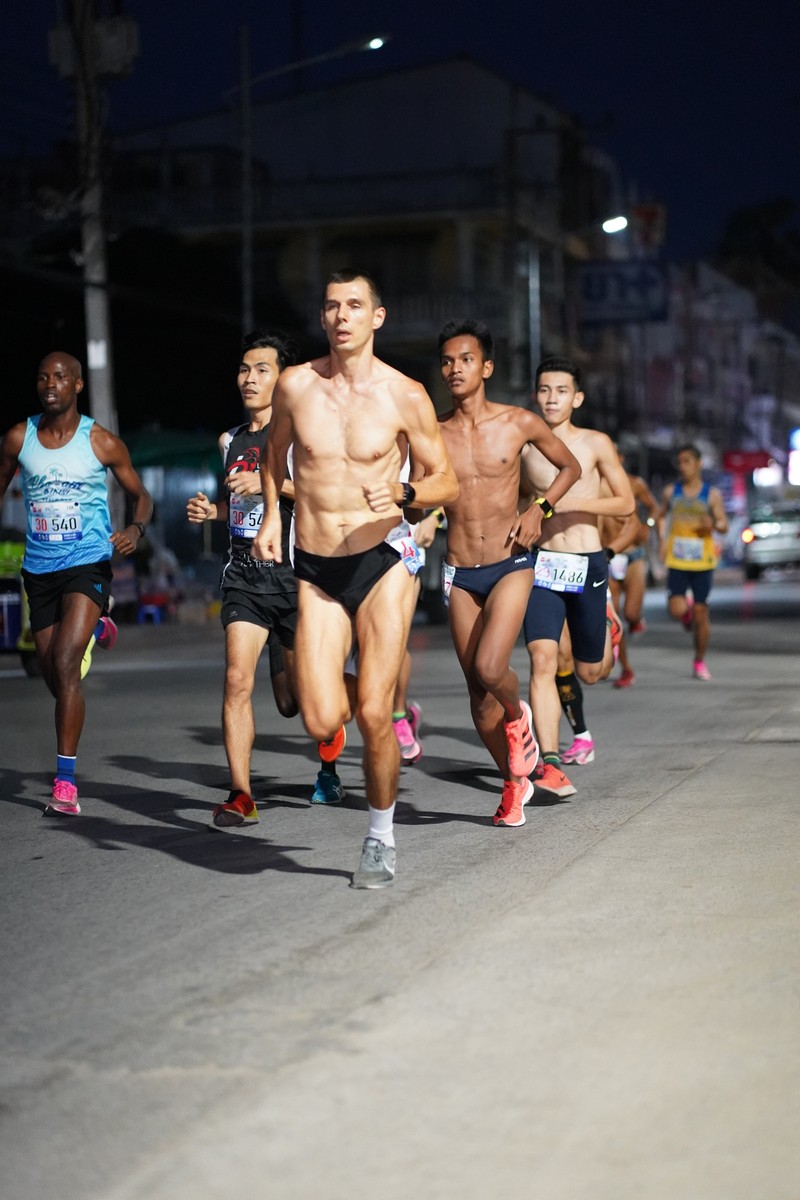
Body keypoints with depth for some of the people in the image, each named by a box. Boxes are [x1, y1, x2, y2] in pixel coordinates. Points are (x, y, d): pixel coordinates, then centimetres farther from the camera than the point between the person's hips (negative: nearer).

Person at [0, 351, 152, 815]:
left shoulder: (101, 442, -5)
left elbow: (141, 495, 5)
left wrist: (136, 528, -17)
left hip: (88, 565, -4)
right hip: (39, 569, 4)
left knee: (65, 663, -21)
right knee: (54, 676, 12)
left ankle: (66, 779, -17)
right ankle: (96, 629, 50)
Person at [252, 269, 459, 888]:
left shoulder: (405, 395, -4)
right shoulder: (295, 385, 1)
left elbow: (447, 481, 3)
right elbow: (276, 449, 23)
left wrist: (402, 494, -17)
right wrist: (271, 512, 10)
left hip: (383, 562, -2)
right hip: (316, 571, 2)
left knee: (373, 715, -10)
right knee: (323, 723, -9)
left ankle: (381, 838, 13)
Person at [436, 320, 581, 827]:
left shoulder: (520, 423, -3)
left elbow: (570, 466, 12)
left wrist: (539, 508, -4)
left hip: (510, 566, -2)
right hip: (459, 573, 3)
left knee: (489, 669, -21)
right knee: (477, 689, 5)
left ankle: (518, 715, 14)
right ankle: (514, 781, 24)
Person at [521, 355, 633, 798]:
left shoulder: (596, 443, -1)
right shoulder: (524, 446, 5)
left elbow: (626, 503, -1)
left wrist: (575, 502, -15)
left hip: (587, 564, -1)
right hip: (542, 563, 1)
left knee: (589, 672, 12)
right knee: (542, 659, -18)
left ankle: (607, 623, 48)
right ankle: (550, 763, -19)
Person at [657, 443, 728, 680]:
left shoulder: (712, 494, 0)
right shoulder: (671, 491, 5)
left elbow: (724, 525, 1)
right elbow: (661, 516, 19)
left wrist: (713, 525, -22)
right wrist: (661, 540, 3)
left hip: (703, 562, -1)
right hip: (677, 562, 1)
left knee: (701, 612, 1)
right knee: (676, 610, -15)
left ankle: (699, 662, 18)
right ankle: (688, 611, 24)